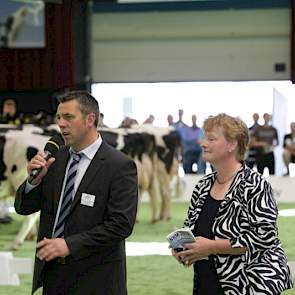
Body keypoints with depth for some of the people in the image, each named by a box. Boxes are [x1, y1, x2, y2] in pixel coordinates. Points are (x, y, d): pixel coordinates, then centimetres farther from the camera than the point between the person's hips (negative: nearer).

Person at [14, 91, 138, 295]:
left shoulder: (120, 166, -10)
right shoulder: (55, 158, 6)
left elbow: (121, 224, -17)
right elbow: (24, 208, 9)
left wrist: (70, 245, -21)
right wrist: (35, 180, -11)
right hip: (51, 273, 5)